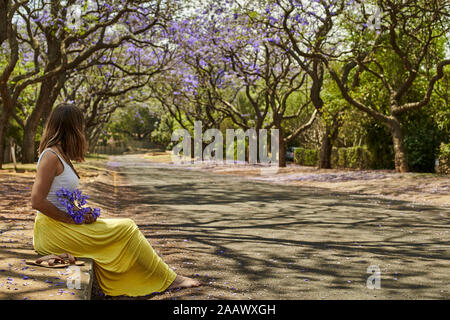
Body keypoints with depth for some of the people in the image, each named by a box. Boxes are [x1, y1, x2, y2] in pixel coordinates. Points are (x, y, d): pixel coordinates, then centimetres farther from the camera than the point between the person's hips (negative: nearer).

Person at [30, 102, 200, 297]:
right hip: (52, 230, -10)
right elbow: (37, 201, -22)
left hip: (63, 224, 10)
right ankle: (168, 280, 1)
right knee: (126, 229, -9)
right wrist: (72, 219, -15)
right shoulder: (51, 156, -16)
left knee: (125, 228, 5)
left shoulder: (61, 155, 14)